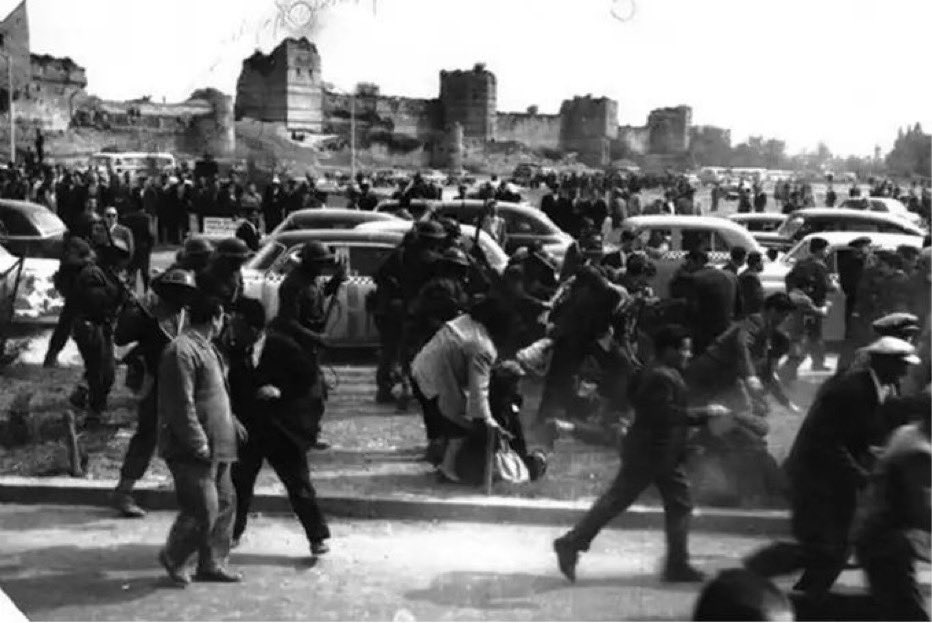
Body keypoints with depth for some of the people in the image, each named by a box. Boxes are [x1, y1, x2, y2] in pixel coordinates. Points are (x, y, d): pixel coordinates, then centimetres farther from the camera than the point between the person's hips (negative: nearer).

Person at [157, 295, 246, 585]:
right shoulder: (181, 351, -18)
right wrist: (199, 445, -22)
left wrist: (232, 422, 25)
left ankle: (211, 564, 24)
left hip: (216, 446, 10)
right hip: (190, 450, -10)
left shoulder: (206, 347, 15)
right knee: (203, 509, -8)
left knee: (225, 503, 13)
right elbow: (181, 405, -22)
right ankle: (173, 558, 15)